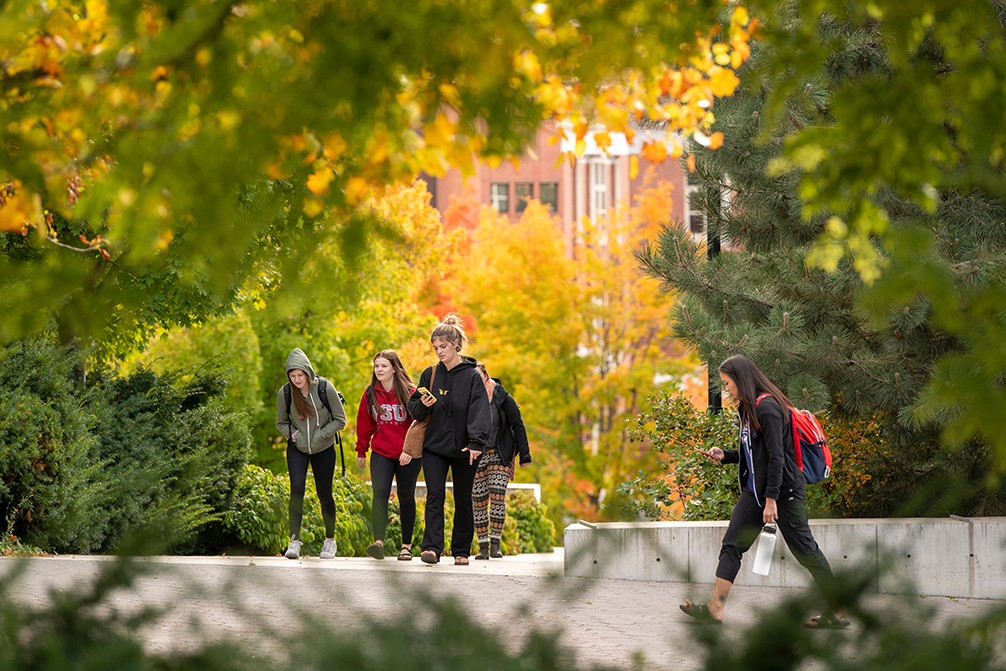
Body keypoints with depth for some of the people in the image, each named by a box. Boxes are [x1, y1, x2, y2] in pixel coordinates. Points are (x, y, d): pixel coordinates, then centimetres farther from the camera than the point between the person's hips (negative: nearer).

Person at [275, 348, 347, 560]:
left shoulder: (325, 389, -17)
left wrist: (319, 435, -17)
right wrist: (293, 434, -14)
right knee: (296, 488, -19)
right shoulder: (285, 393, -12)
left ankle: (330, 540, 25)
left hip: (323, 449, -1)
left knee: (324, 494, 5)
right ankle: (294, 541, -20)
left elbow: (340, 420, -7)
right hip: (297, 448, 1)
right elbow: (281, 423, 5)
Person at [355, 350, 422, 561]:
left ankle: (406, 545, 19)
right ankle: (378, 541, -25)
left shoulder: (409, 393, -7)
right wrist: (361, 450, 18)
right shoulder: (370, 394, 3)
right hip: (381, 453, 2)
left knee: (406, 497, 8)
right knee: (380, 493, -17)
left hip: (409, 455, -2)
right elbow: (364, 424, 14)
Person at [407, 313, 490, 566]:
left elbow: (480, 411, -12)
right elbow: (414, 409, 11)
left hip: (463, 449, -2)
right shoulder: (430, 375, 7)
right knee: (435, 496, -12)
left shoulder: (471, 376, -3)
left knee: (463, 502, 6)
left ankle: (461, 551, 17)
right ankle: (432, 547, -19)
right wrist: (423, 405, -13)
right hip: (434, 447, 2)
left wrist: (477, 442, -24)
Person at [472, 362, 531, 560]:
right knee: (478, 501, -1)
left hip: (499, 455, -2)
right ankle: (483, 546, 5)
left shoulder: (502, 398, -4)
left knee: (497, 496, -13)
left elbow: (517, 425, 0)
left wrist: (524, 454, -4)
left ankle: (495, 544, -7)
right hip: (475, 457, 2)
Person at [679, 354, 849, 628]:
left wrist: (771, 499, -22)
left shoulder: (767, 408, -17)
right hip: (755, 489, 10)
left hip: (783, 489, -10)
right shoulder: (748, 408, 13)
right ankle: (715, 608, 2)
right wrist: (724, 456, 6)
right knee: (732, 544, 4)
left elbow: (776, 456, -20)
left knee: (804, 549, -4)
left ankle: (838, 611, 3)